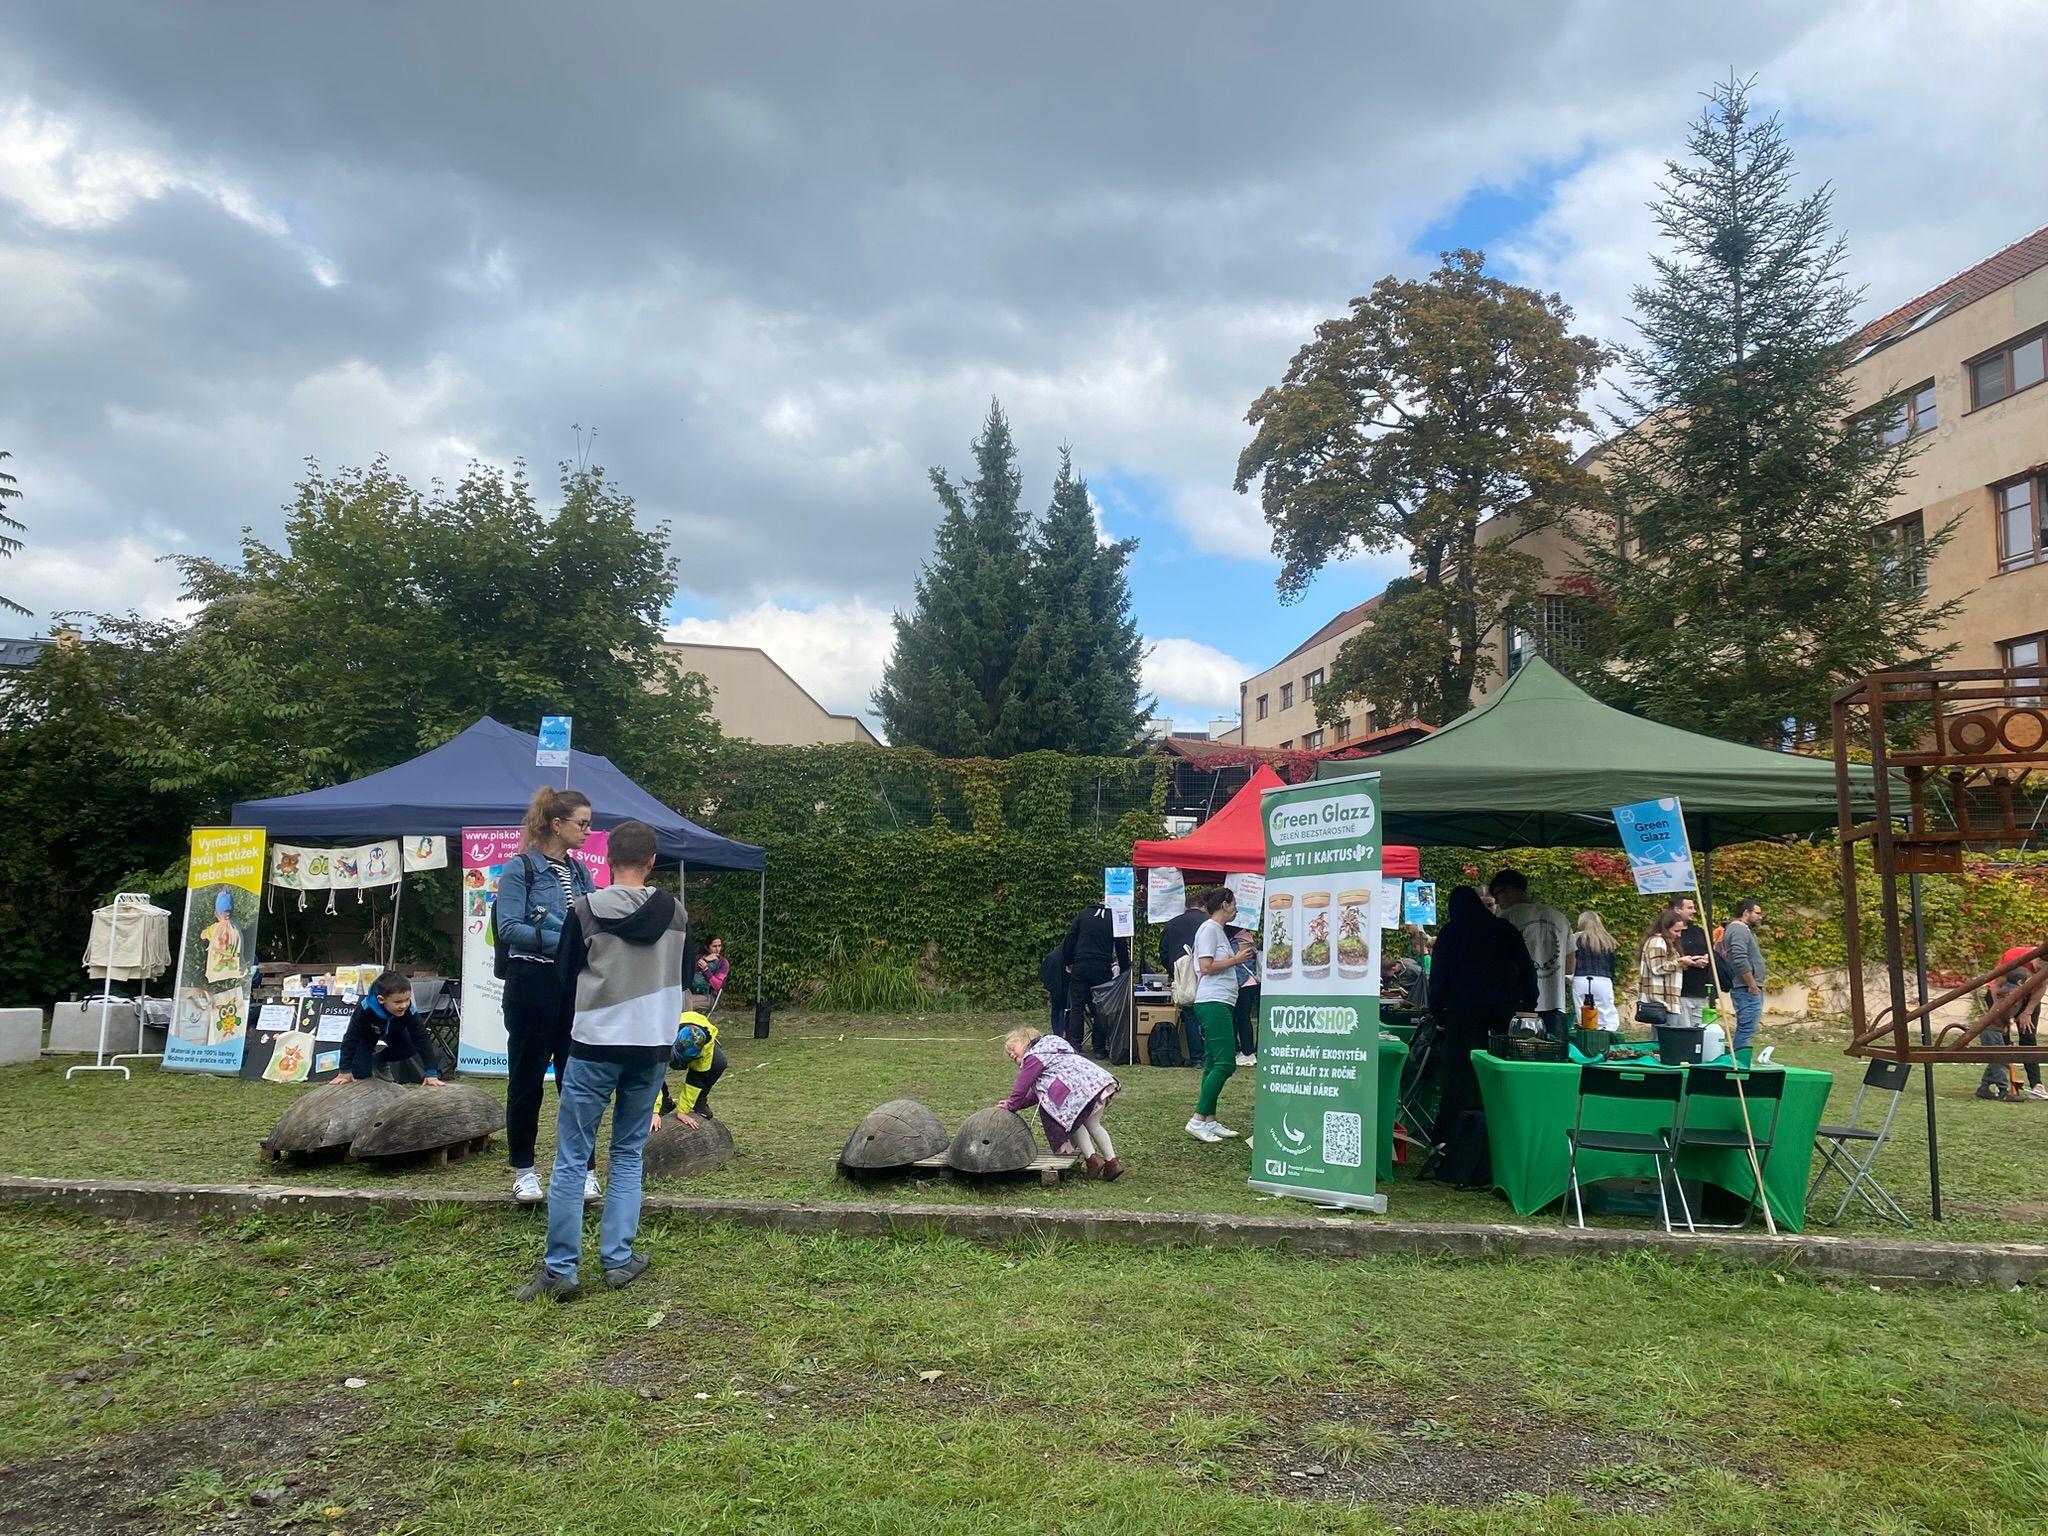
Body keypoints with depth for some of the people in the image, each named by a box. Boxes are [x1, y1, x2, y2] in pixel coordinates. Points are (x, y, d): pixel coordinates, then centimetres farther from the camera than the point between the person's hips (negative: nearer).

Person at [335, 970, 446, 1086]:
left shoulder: (409, 1011, -37)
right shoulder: (365, 1010, -42)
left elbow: (421, 1039, -33)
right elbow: (351, 1038, -31)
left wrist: (431, 1073, -37)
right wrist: (345, 1070, -28)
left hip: (394, 1033, 3)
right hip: (367, 1034, -3)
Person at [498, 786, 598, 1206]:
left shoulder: (579, 872, 12)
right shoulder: (521, 869, -7)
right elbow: (509, 928, -15)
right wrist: (564, 942, -20)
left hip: (575, 986, 5)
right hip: (532, 985, -5)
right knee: (527, 1079, 6)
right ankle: (523, 1168, 18)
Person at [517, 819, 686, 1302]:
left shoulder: (585, 910, -8)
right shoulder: (676, 914, 0)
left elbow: (566, 979, 2)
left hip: (594, 1046, -3)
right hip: (651, 1047, 3)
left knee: (571, 1160, 5)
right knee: (628, 1155, 15)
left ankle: (560, 1269, 6)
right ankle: (618, 1260, 14)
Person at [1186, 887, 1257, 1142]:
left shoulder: (1219, 930, 21)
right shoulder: (1209, 928, -9)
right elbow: (1206, 967, -17)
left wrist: (1239, 956, 13)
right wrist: (1235, 960, -8)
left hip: (1221, 1003, 11)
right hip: (1213, 1003, -11)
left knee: (1214, 1064, 9)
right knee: (1225, 1063, -13)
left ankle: (1210, 1120, 11)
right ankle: (1198, 1119, -12)